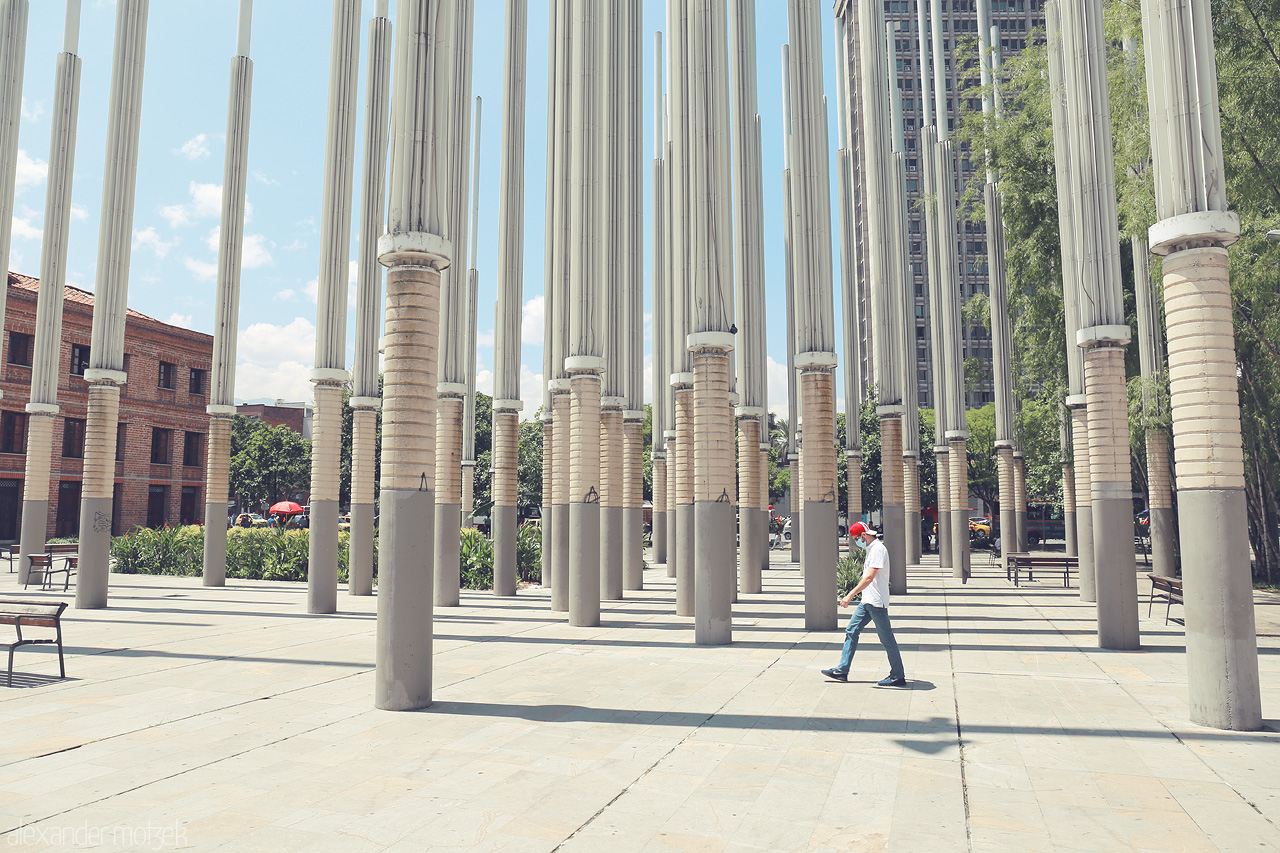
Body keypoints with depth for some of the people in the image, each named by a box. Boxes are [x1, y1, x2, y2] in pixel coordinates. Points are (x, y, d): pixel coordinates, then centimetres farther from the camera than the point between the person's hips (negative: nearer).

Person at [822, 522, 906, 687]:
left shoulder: (878, 549, -16)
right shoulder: (871, 549, 14)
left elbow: (869, 577, -24)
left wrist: (850, 595, -26)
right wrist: (852, 594, 21)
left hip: (877, 602, -10)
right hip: (867, 601, 10)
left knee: (886, 638, -2)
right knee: (851, 631, 8)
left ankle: (898, 676, 9)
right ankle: (842, 670, 12)